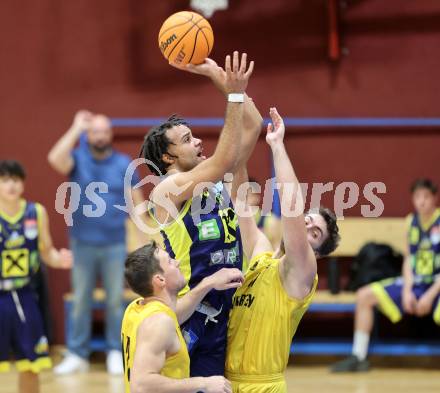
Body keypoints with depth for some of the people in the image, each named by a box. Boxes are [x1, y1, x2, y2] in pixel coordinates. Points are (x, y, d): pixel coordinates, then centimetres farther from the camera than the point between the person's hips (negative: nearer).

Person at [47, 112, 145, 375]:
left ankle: (115, 353, 12)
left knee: (115, 300, 4)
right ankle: (77, 354, 10)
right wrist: (76, 128, -16)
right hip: (83, 243, 0)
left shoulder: (124, 164, 2)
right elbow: (55, 159, -22)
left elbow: (137, 200, 4)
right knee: (81, 301, 4)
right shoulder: (78, 159, 0)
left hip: (115, 245, 0)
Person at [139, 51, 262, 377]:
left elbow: (253, 126, 11)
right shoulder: (169, 188, -11)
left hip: (220, 316, 8)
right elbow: (225, 158, -25)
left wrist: (220, 77, 4)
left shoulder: (213, 177, 12)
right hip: (185, 317, -8)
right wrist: (234, 93, -24)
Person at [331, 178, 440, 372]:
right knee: (364, 295, -3)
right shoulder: (412, 221, 9)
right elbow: (409, 259, 13)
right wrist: (407, 290, -3)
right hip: (414, 283, 7)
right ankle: (358, 357, 0)